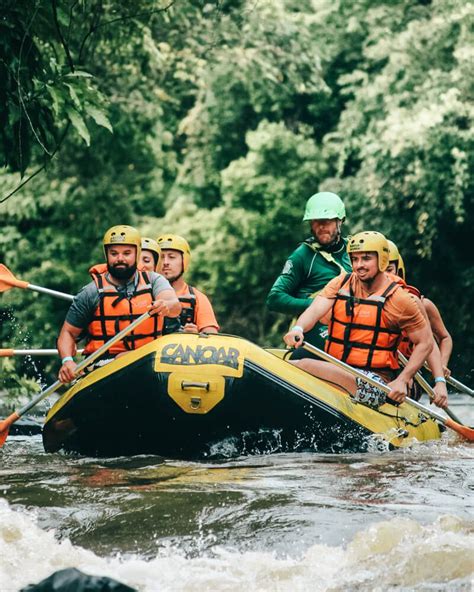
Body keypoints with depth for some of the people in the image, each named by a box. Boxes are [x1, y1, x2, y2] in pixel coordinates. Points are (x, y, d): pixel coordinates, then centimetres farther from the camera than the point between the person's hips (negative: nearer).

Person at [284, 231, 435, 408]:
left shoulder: (399, 299, -2)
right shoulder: (341, 283, 9)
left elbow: (425, 342, 2)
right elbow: (315, 310, -7)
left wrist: (402, 381, -9)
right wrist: (298, 328, -30)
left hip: (376, 384, -5)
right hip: (335, 370, 5)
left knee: (305, 365, -32)